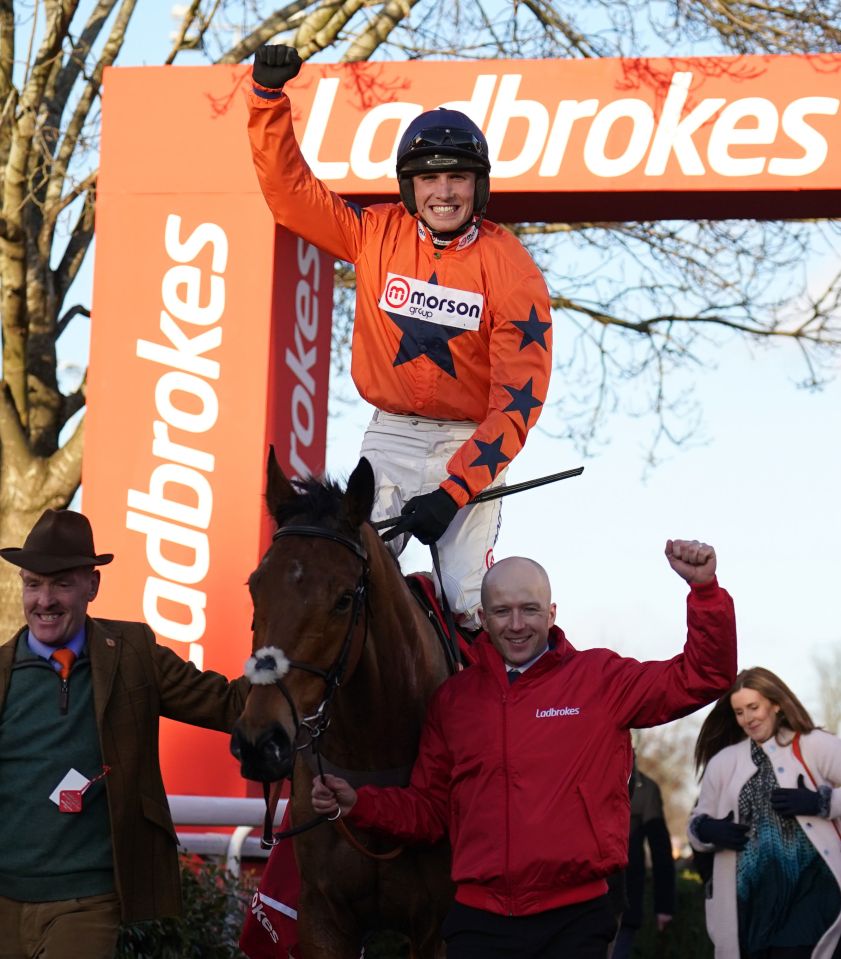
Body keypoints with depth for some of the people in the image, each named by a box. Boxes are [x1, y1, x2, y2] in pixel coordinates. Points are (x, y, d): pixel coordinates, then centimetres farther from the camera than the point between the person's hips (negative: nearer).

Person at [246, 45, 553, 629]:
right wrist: (269, 96, -9)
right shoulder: (377, 235, -1)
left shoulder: (511, 269, -10)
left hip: (471, 443, -2)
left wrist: (452, 492, -20)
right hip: (391, 435, 3)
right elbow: (289, 187, 4)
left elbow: (518, 399, -14)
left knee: (469, 600, -16)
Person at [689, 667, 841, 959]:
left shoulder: (815, 746, 1)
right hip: (751, 897, 4)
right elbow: (698, 824, 20)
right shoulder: (723, 762, 15)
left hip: (810, 888, -4)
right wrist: (708, 830, -1)